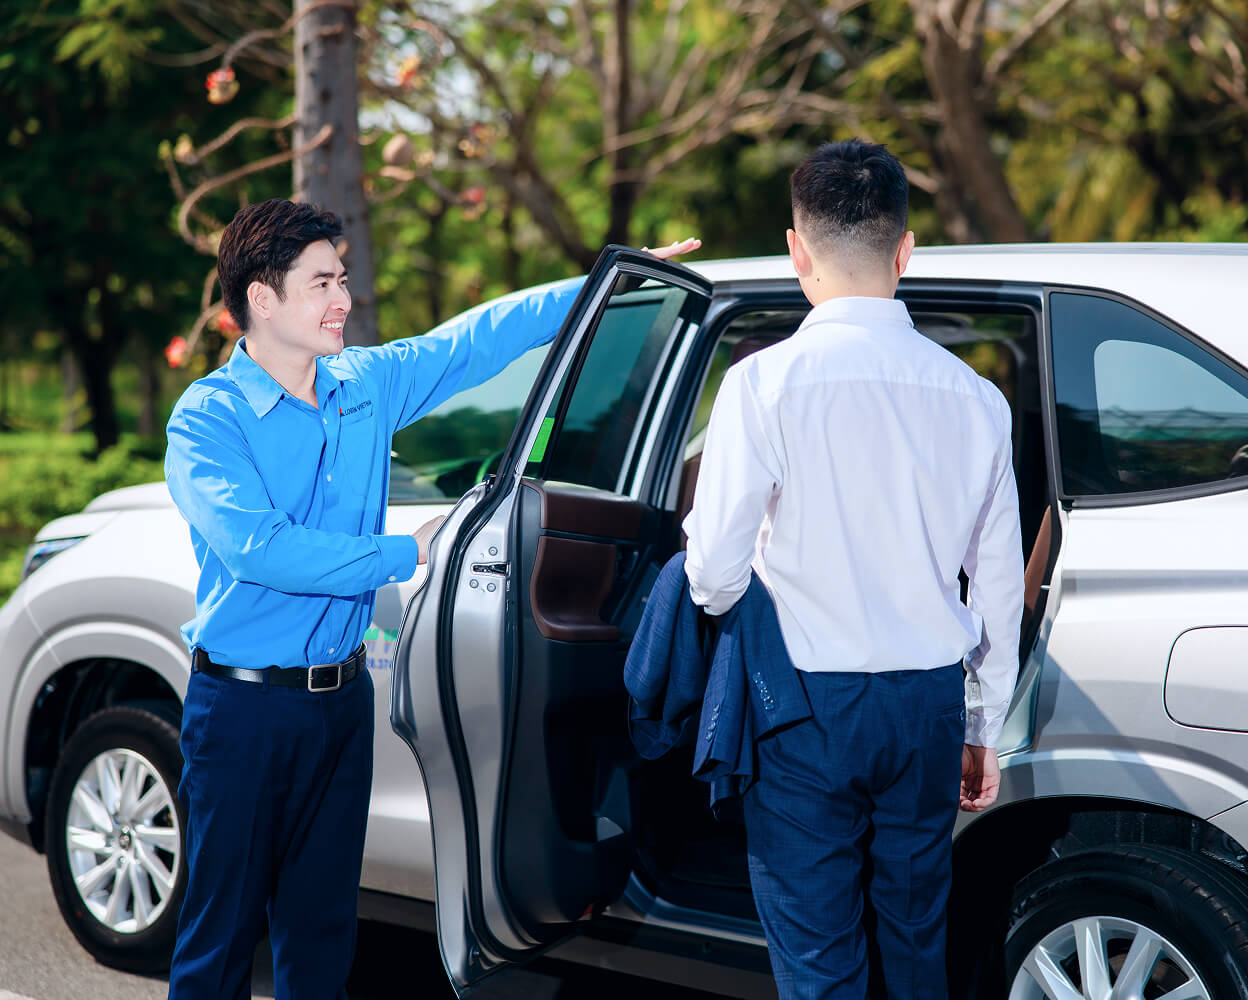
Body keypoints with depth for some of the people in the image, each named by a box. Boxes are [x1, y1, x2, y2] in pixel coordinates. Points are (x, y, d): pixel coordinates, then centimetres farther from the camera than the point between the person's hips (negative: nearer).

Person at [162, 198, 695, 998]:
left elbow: (480, 338, 14)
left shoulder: (369, 383, 6)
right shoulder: (207, 417, -12)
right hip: (244, 702, -5)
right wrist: (406, 554, -17)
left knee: (323, 924, 13)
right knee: (223, 927, 2)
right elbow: (260, 549, -24)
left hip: (344, 695, 6)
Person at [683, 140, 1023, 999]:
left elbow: (713, 573, -10)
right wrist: (984, 729, 20)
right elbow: (1000, 584, 9)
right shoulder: (973, 395, 2)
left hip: (808, 709, -4)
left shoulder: (765, 382, -11)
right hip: (930, 703, 4)